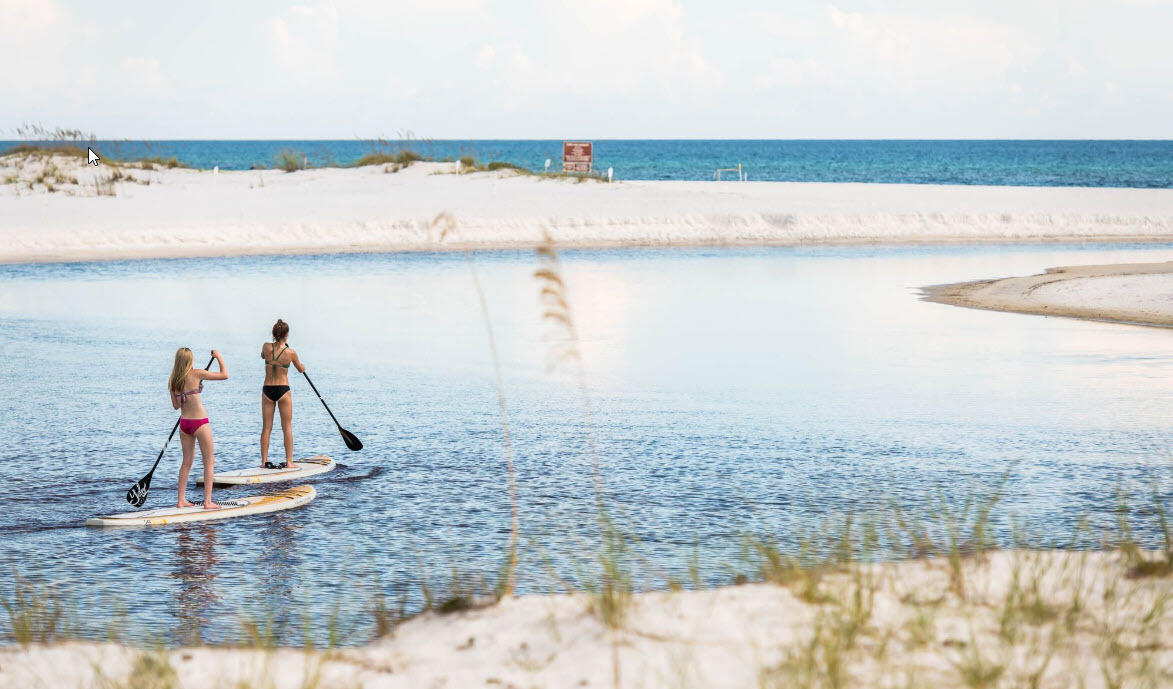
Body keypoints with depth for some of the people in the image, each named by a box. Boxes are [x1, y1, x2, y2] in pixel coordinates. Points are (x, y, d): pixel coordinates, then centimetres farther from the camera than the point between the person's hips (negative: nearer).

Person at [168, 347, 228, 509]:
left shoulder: (173, 381, 3)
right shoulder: (197, 374, -12)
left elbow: (176, 405, 10)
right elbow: (224, 375, -7)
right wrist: (219, 357, 6)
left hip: (184, 423, 5)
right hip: (200, 422, -5)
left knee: (187, 462, 16)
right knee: (209, 461, 4)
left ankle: (181, 500, 16)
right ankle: (208, 501, -1)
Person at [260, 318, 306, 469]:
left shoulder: (266, 347, -6)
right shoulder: (291, 352, -10)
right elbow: (301, 369, 7)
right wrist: (303, 366, 30)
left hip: (267, 390, 2)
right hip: (283, 390, -2)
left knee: (266, 428, 8)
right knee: (287, 427, 6)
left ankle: (264, 461, 8)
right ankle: (289, 461, 5)